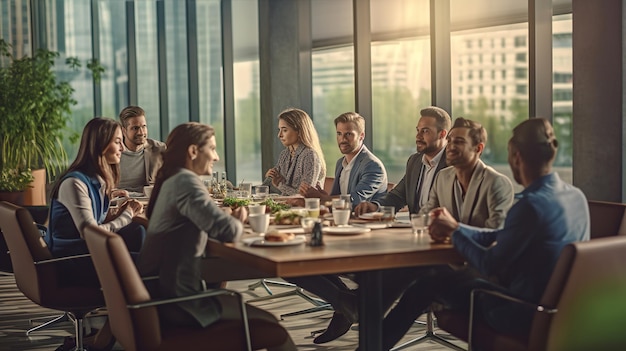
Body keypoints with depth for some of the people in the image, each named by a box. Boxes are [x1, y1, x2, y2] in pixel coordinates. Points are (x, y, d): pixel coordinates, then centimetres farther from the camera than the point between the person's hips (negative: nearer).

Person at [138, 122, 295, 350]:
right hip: (178, 302, -10)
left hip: (163, 293, 10)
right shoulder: (186, 181, -18)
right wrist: (236, 222, -3)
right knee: (269, 324, -3)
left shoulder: (172, 180, 12)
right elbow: (228, 232, -26)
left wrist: (225, 216, 1)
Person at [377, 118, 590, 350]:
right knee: (447, 274, 24)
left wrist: (454, 230, -2)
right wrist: (456, 229, 7)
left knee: (433, 281, 11)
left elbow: (490, 267, -17)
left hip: (524, 314, -9)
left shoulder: (531, 206, -25)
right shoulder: (576, 197, 3)